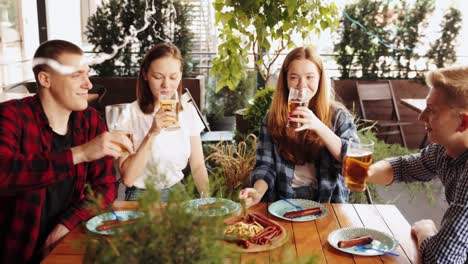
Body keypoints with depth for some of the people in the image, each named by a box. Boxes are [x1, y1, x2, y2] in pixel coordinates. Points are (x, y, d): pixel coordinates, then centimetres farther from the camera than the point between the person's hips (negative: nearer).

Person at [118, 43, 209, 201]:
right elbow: (127, 178, -17)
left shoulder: (188, 111, 1)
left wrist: (208, 198, -12)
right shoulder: (131, 113, -12)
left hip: (177, 192, 4)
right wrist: (152, 133, -25)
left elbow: (198, 166, 4)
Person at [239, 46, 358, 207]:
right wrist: (258, 192, -19)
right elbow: (266, 166, 3)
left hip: (327, 203, -1)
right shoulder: (273, 118, 8)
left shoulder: (338, 115, 3)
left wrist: (319, 127, -21)